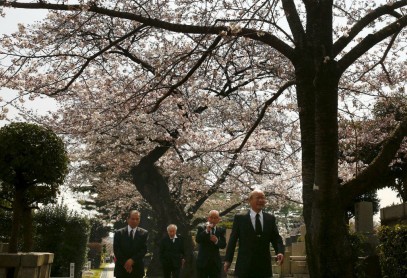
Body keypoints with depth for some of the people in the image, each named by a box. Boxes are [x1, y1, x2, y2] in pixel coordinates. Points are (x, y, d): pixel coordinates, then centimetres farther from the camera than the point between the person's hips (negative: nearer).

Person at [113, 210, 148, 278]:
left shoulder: (144, 233, 4)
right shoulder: (119, 233, 4)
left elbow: (144, 249, -4)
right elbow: (116, 249, -2)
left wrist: (132, 260, -15)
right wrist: (125, 263, -11)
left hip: (137, 270, 0)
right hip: (121, 269, 0)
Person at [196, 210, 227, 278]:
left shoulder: (221, 230, 5)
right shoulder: (201, 228, 0)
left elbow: (223, 245, -1)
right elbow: (197, 240, -15)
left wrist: (217, 241, -20)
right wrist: (206, 231, -23)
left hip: (215, 262, 1)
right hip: (203, 262, -1)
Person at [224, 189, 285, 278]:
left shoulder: (270, 219, 9)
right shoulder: (240, 218, 2)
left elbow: (276, 238, 8)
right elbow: (233, 240, 3)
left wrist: (280, 252, -12)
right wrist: (228, 259, -1)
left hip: (264, 266, 3)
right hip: (244, 266, -3)